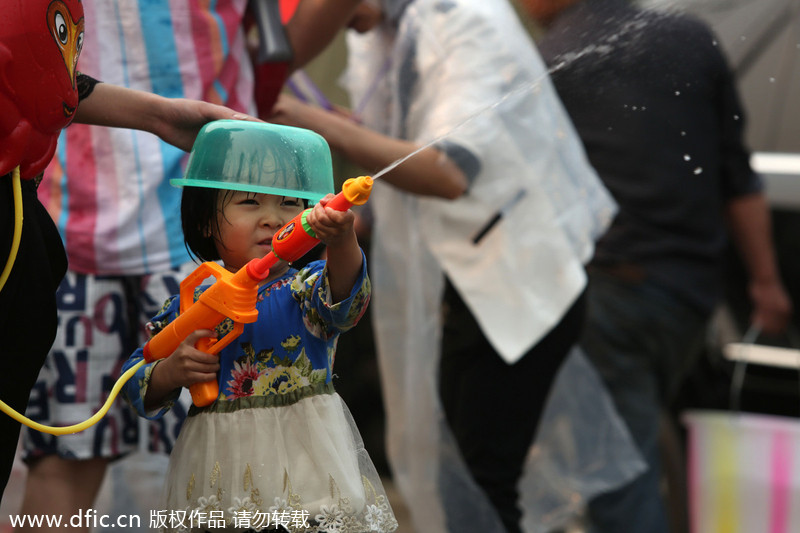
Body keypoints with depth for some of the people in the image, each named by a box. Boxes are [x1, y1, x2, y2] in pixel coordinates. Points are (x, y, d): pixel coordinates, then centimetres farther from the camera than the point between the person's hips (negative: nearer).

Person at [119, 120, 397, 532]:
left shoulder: (306, 288, -2)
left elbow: (343, 298, -27)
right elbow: (136, 385, 11)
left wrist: (342, 242, -46)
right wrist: (171, 372, -11)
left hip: (304, 458, -2)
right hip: (216, 471, 2)